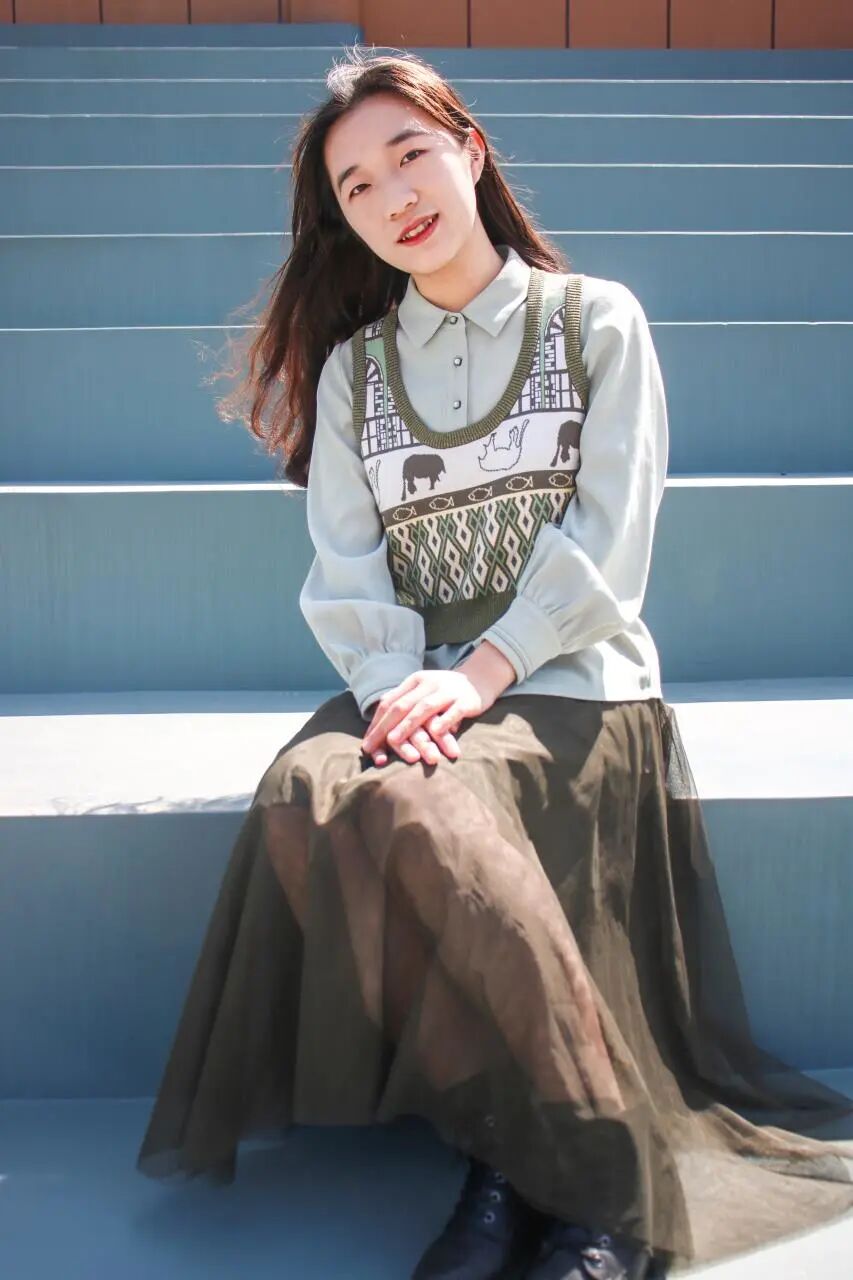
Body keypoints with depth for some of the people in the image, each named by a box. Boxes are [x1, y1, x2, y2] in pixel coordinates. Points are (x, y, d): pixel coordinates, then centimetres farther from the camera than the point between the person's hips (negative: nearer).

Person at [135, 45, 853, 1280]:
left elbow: (606, 540, -4)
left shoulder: (596, 321, 7)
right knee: (301, 793, -30)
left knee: (408, 811, -33)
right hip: (406, 683, 4)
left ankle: (599, 1181, -21)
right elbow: (343, 566, 6)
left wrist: (480, 674, -16)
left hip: (569, 681, -3)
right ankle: (504, 1144, -19)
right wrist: (396, 687, -14)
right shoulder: (352, 367, 16)